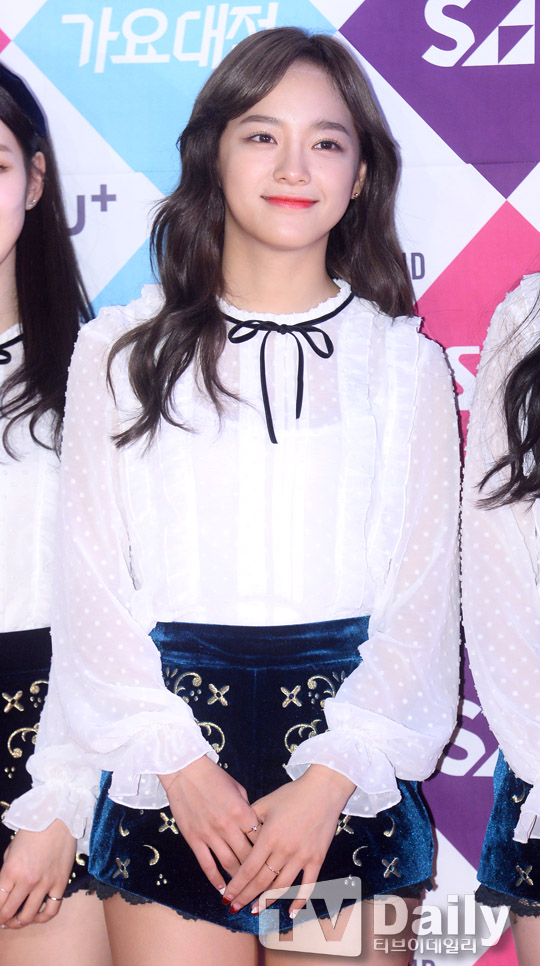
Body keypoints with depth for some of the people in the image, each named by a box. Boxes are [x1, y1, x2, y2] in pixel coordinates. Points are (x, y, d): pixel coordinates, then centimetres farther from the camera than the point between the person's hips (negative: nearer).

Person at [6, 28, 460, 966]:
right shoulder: (122, 352, 6)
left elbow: (422, 593, 2)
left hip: (349, 767, 0)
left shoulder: (404, 363, 6)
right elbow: (92, 579, 2)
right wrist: (181, 764, -8)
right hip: (171, 766, 0)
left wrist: (330, 781, -9)